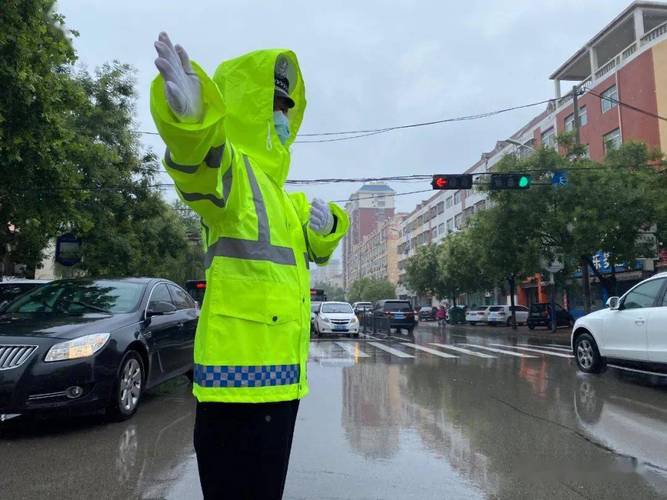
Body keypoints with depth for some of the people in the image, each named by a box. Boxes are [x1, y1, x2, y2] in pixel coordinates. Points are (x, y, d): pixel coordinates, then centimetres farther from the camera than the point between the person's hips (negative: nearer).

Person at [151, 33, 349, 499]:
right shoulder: (232, 170, -8)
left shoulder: (280, 196, 21)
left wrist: (328, 222, 10)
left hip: (278, 375, 9)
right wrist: (191, 117, -57)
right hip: (241, 374, -9)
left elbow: (316, 242, 35)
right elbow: (200, 164, -33)